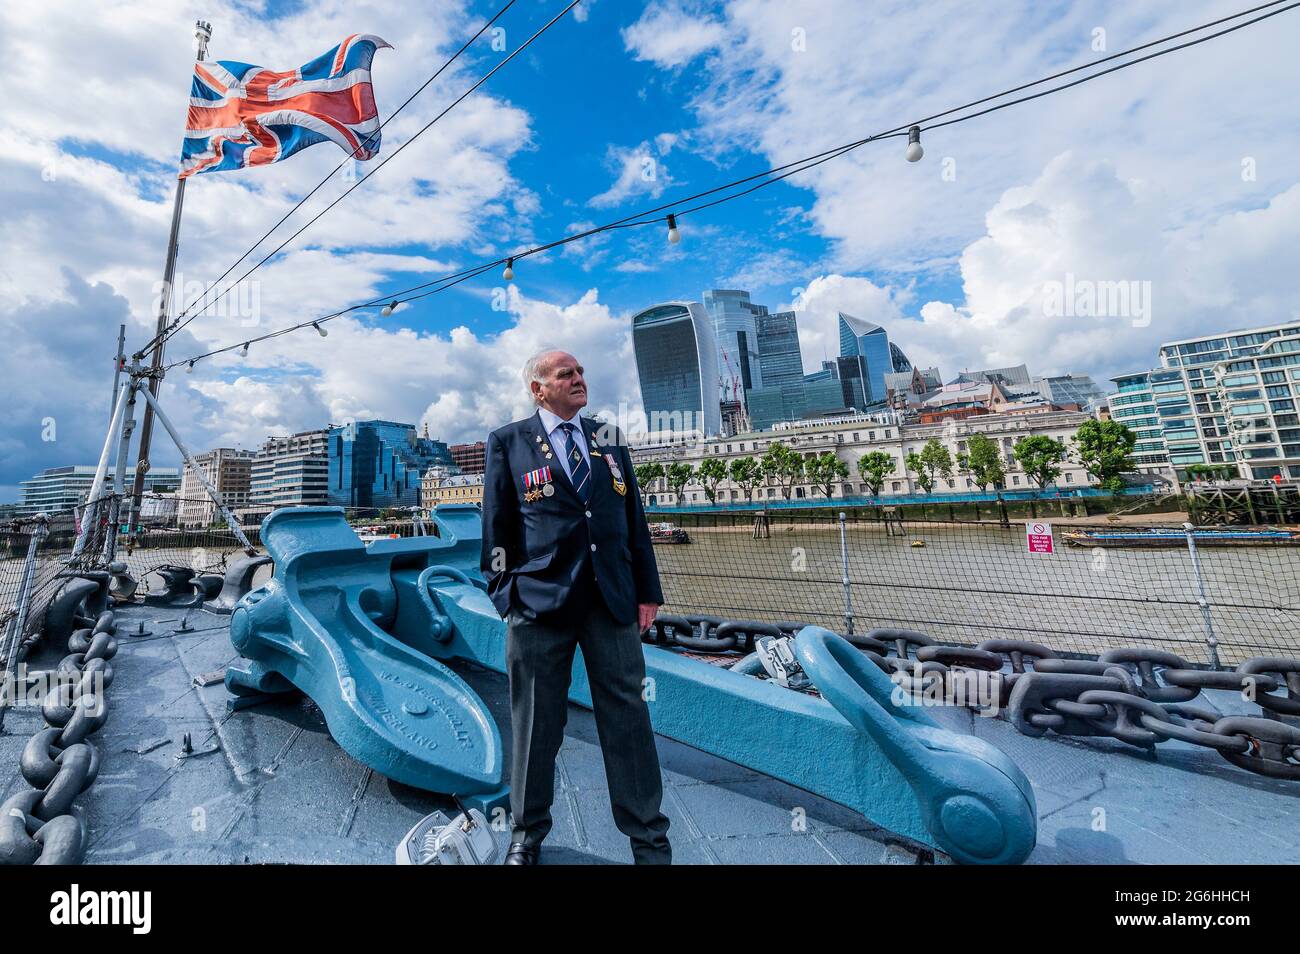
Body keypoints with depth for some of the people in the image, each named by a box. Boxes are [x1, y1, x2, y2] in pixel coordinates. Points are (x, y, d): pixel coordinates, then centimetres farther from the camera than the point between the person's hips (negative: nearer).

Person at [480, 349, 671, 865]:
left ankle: (649, 840, 28)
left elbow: (634, 519, 12)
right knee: (536, 725, 13)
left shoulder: (610, 439, 13)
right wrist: (505, 595, -1)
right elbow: (496, 526, 4)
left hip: (612, 599, 3)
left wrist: (647, 591, 8)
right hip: (540, 600, -2)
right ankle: (528, 831, 38)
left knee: (628, 720, 9)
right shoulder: (508, 441, 5)